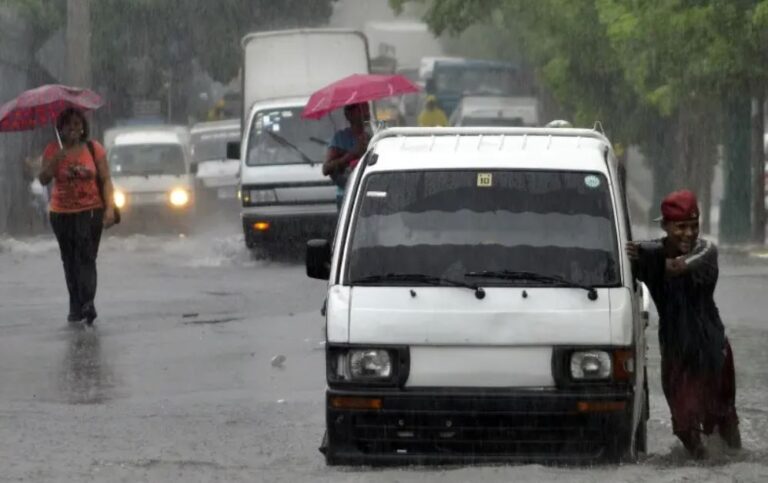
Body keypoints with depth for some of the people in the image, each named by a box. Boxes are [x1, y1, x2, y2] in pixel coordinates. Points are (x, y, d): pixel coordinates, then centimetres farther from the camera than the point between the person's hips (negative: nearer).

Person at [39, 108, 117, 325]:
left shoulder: (93, 148, 2)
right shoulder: (53, 150, 4)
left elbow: (105, 180, 0)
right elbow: (43, 179, -5)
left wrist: (109, 208, -10)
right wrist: (55, 160, -20)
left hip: (90, 211, -2)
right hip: (62, 214, 2)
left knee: (86, 258, -16)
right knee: (70, 261, 7)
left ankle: (88, 303, -27)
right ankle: (76, 307, 14)